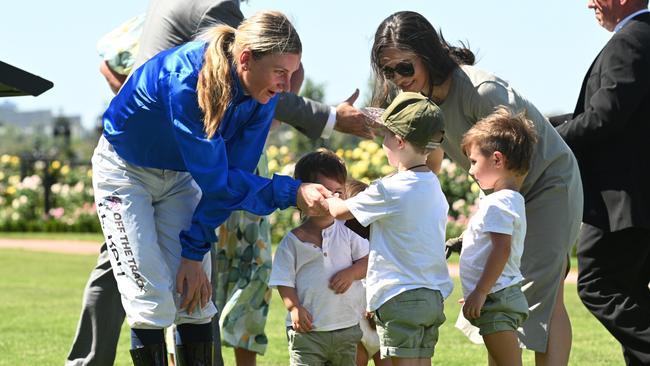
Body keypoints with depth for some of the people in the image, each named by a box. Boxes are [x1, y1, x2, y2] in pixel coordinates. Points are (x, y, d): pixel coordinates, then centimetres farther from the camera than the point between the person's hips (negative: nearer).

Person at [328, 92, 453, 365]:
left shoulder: (389, 189, -13)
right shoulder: (434, 187, 10)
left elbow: (340, 211, -1)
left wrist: (322, 197, 20)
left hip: (400, 295, -8)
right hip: (434, 295, 8)